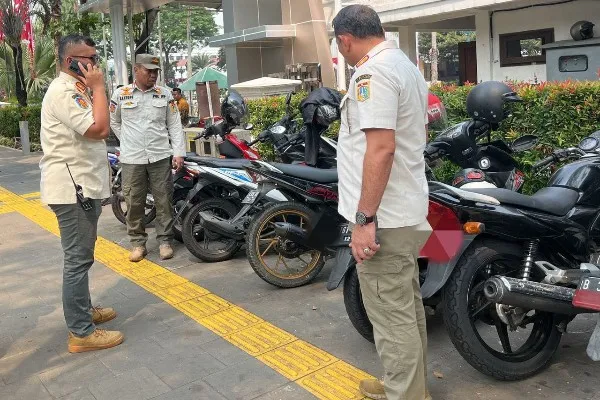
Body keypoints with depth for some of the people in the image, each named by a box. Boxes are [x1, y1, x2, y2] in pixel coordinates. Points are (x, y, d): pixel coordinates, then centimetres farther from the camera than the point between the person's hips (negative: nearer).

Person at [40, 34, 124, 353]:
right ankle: (81, 333, 1)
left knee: (80, 257, 21)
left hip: (81, 185, 11)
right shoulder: (64, 91, -17)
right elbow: (99, 129, -27)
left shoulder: (72, 89, 18)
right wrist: (98, 88, -18)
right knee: (78, 260, -6)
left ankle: (83, 310, 35)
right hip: (72, 188, -11)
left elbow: (93, 130, 22)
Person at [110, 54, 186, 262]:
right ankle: (138, 243, 15)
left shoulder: (165, 94, 5)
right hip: (132, 159, 0)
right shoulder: (121, 94, 3)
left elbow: (174, 126, 5)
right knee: (134, 203, 4)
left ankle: (165, 240, 15)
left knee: (164, 201, 3)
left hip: (160, 157, 0)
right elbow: (114, 122, 16)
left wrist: (179, 153, -3)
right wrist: (129, 141, 9)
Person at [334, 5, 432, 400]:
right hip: (408, 212, 11)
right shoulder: (407, 65, 16)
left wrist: (364, 219, -23)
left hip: (383, 219, -11)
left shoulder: (373, 71, -16)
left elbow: (382, 148, -26)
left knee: (393, 318, 0)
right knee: (408, 308, 20)